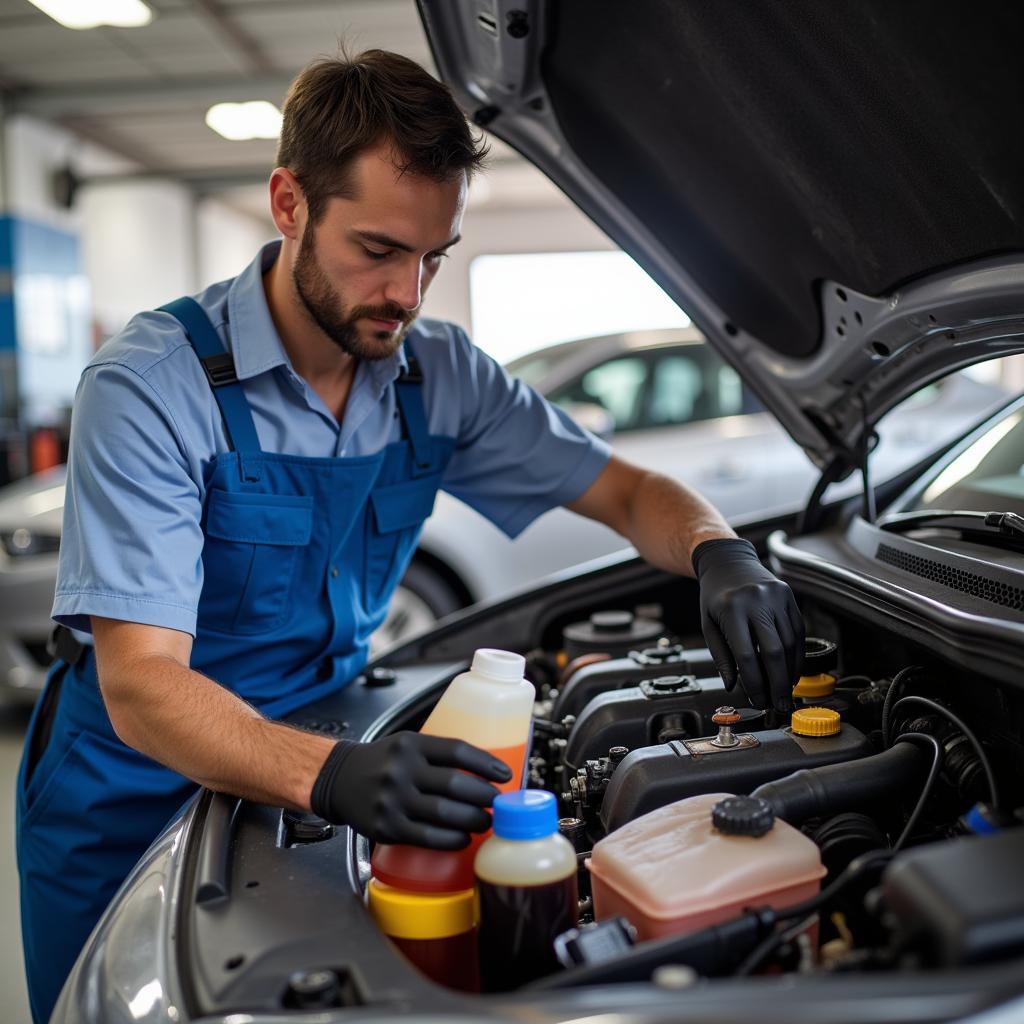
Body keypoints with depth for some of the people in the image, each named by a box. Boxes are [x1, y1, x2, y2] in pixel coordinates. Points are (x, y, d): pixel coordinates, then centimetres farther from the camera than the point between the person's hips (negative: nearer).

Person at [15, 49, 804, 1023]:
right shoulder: (151, 384, -23)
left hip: (301, 800, 4)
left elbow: (628, 493, -2)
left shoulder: (438, 376, -7)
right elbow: (142, 685, -29)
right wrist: (332, 774, -47)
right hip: (124, 817, -3)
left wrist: (722, 557, -24)